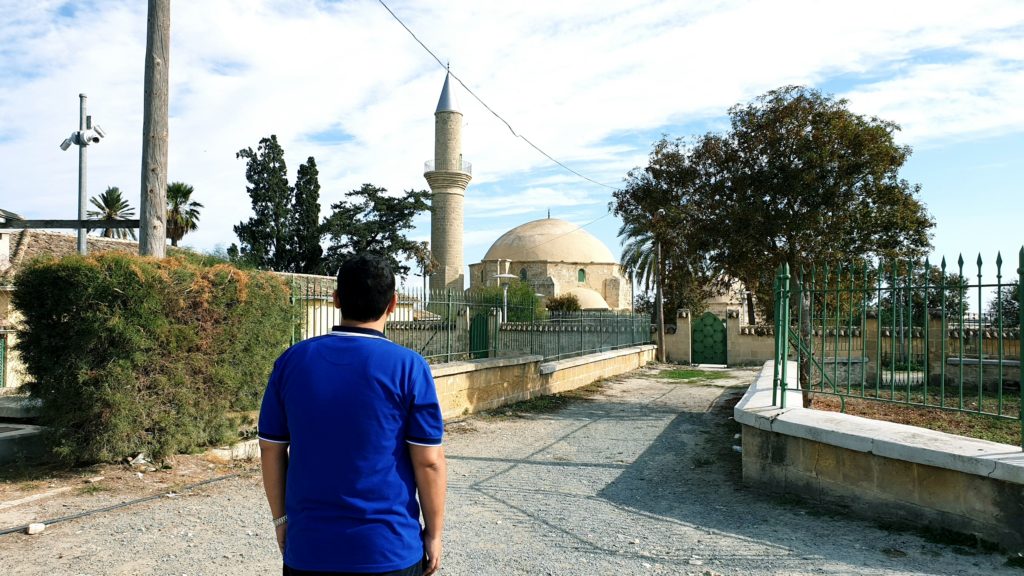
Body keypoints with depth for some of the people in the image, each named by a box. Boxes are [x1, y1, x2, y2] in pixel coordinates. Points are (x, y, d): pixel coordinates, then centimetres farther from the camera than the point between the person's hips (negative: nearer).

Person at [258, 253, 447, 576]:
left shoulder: (292, 361, -3)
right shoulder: (408, 367, -12)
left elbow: (271, 451, 3)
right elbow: (429, 463, -10)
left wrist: (281, 519, 15)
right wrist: (433, 534, 1)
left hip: (307, 549, 3)